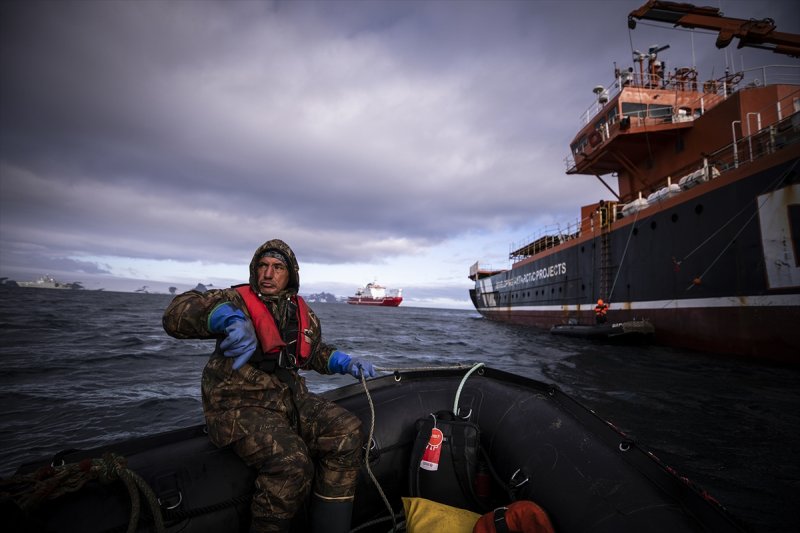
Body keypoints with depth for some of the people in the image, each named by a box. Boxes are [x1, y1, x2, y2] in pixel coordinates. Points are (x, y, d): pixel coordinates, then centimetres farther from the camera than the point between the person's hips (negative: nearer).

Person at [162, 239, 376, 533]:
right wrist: (231, 318, -39)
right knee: (292, 465, -29)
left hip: (290, 399, 6)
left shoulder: (304, 315, 12)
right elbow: (177, 311, -20)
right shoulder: (239, 299, -5)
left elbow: (316, 352, 27)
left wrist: (346, 362, 10)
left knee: (347, 431, -13)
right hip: (241, 406, -5)